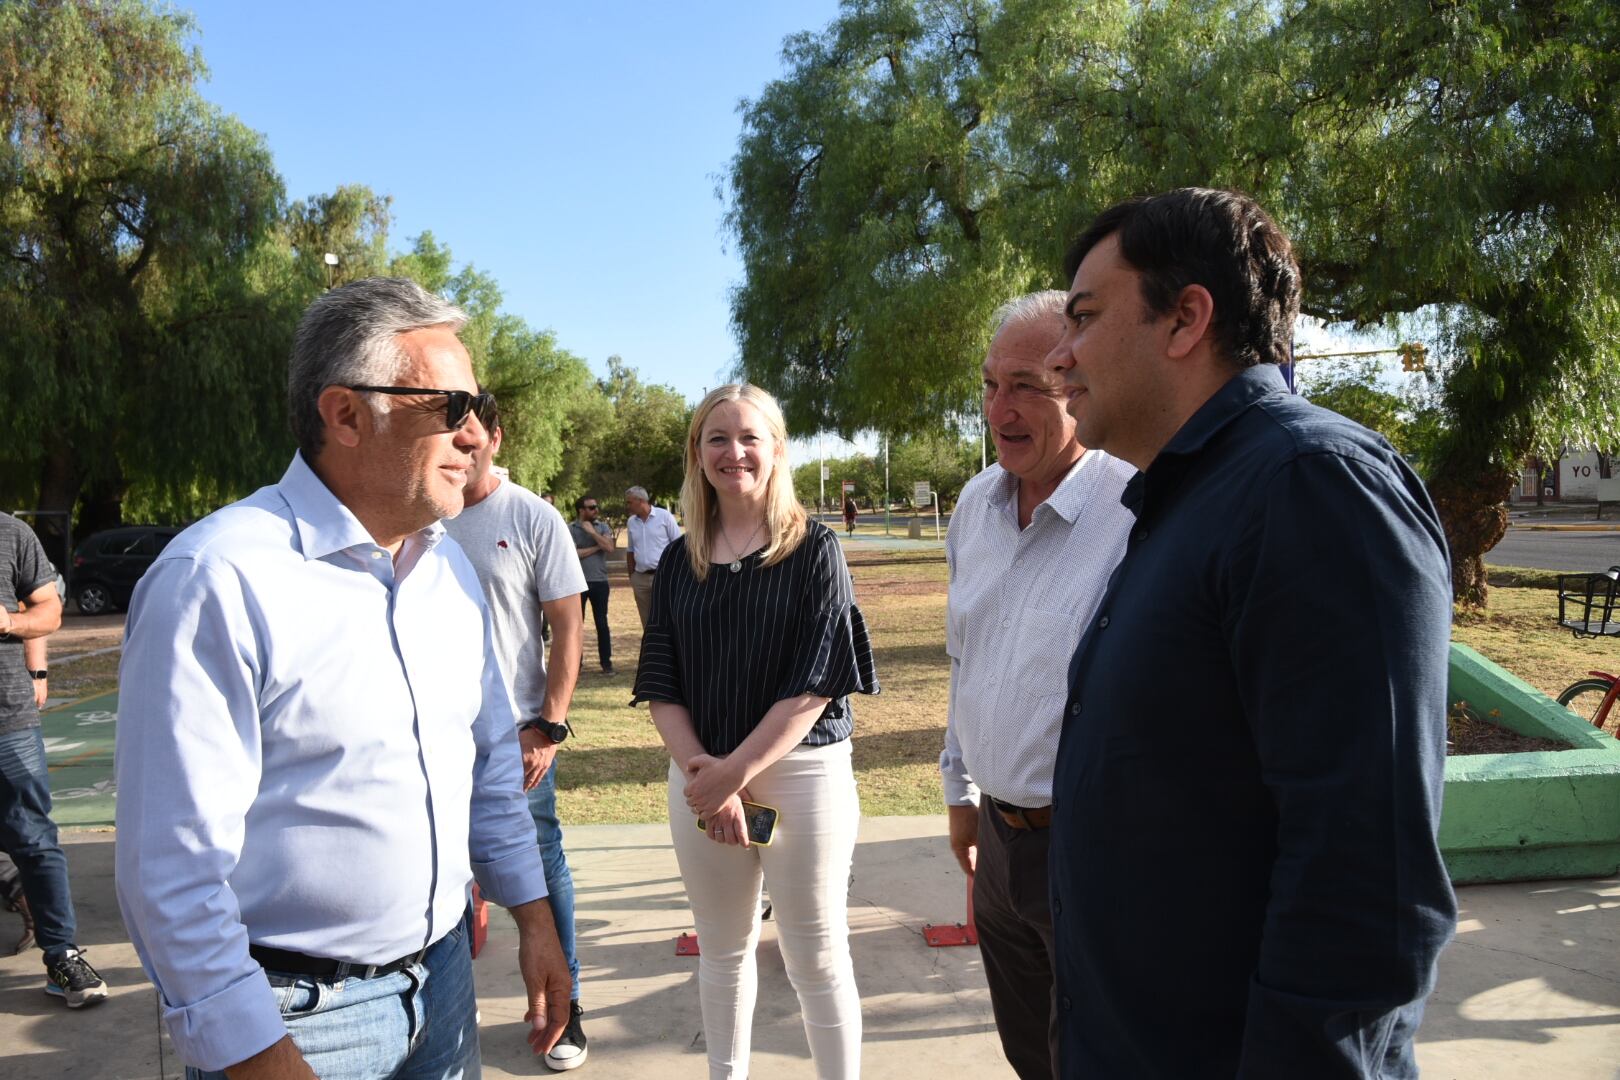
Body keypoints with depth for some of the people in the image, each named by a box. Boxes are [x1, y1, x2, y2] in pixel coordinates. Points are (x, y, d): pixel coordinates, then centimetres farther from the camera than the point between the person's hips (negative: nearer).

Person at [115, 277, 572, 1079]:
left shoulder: (450, 567, 3)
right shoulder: (219, 577, -19)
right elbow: (174, 864, -20)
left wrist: (533, 918, 11)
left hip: (443, 978, 7)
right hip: (293, 1012, -6)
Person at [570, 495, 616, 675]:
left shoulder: (602, 528, 7)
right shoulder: (571, 529, 0)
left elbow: (609, 548, -9)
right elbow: (573, 553, -12)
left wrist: (592, 532, -9)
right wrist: (598, 546, -7)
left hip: (599, 581, 1)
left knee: (602, 623, 4)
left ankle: (606, 662, 9)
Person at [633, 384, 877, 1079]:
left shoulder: (813, 549, -5)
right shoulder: (679, 560, 6)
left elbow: (815, 684, -12)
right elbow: (660, 685, 3)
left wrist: (734, 772, -16)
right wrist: (703, 773, -12)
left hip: (802, 772, -4)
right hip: (700, 779, 4)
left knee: (817, 957, 5)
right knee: (721, 950, 17)